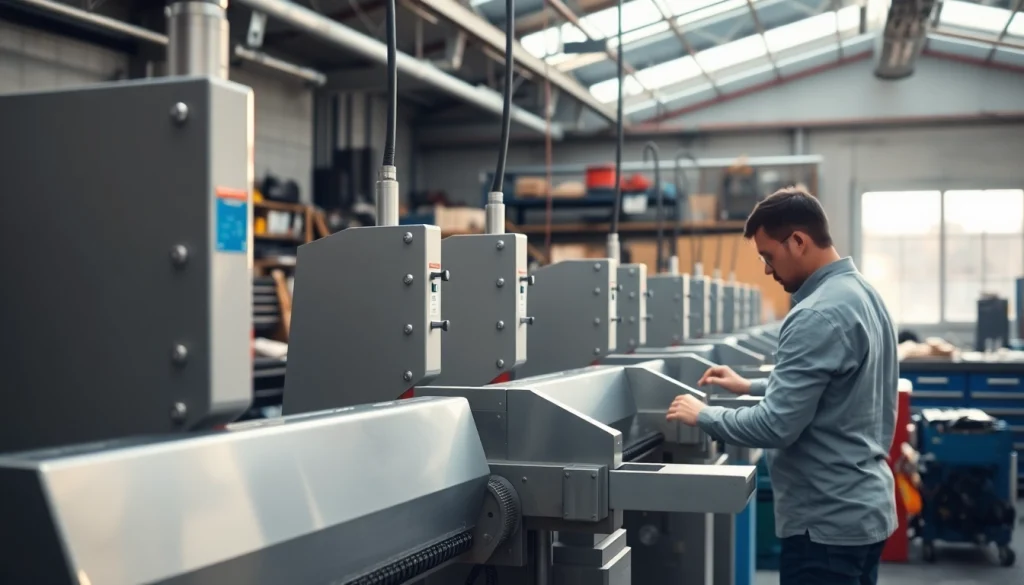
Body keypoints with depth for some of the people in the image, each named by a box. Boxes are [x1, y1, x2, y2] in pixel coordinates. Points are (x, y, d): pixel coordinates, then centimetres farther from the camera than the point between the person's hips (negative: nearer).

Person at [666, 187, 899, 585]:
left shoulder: (817, 316, -23)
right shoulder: (861, 293, 9)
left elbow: (776, 426, -24)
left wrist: (703, 415, -9)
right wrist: (751, 387, 19)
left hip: (829, 521, -10)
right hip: (863, 507, 10)